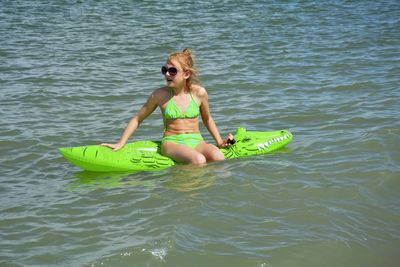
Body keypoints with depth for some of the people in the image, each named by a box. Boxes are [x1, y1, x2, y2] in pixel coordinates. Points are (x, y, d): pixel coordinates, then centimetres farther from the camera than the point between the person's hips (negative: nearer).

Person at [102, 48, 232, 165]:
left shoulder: (199, 93, 2)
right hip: (171, 142, -2)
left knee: (218, 157, -32)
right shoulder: (160, 95, 0)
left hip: (196, 142, 2)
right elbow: (137, 119, 9)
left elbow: (207, 119, 21)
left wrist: (219, 142, 17)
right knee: (198, 160, -36)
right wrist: (120, 143, 3)